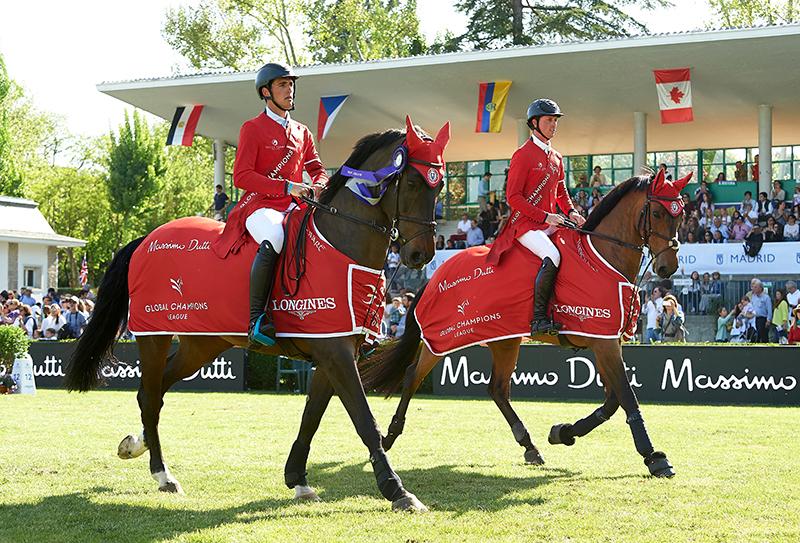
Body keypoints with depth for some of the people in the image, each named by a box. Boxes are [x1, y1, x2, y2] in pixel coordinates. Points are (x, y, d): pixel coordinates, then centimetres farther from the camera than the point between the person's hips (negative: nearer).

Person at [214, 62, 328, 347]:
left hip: (294, 207, 6)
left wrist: (319, 186, -3)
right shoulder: (253, 128, 2)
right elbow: (241, 176, -7)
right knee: (274, 239, -39)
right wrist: (287, 186, -17)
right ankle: (256, 318, -36)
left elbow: (317, 169, 24)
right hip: (260, 206, -6)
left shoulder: (302, 132, 21)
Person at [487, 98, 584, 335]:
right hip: (525, 224, -9)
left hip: (550, 223, 9)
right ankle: (538, 319, -29)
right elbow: (513, 196, -11)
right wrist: (544, 216, -18)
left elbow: (561, 192, 26)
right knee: (552, 256, -31)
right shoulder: (523, 154, -5)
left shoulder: (556, 157, 19)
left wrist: (571, 212, 4)